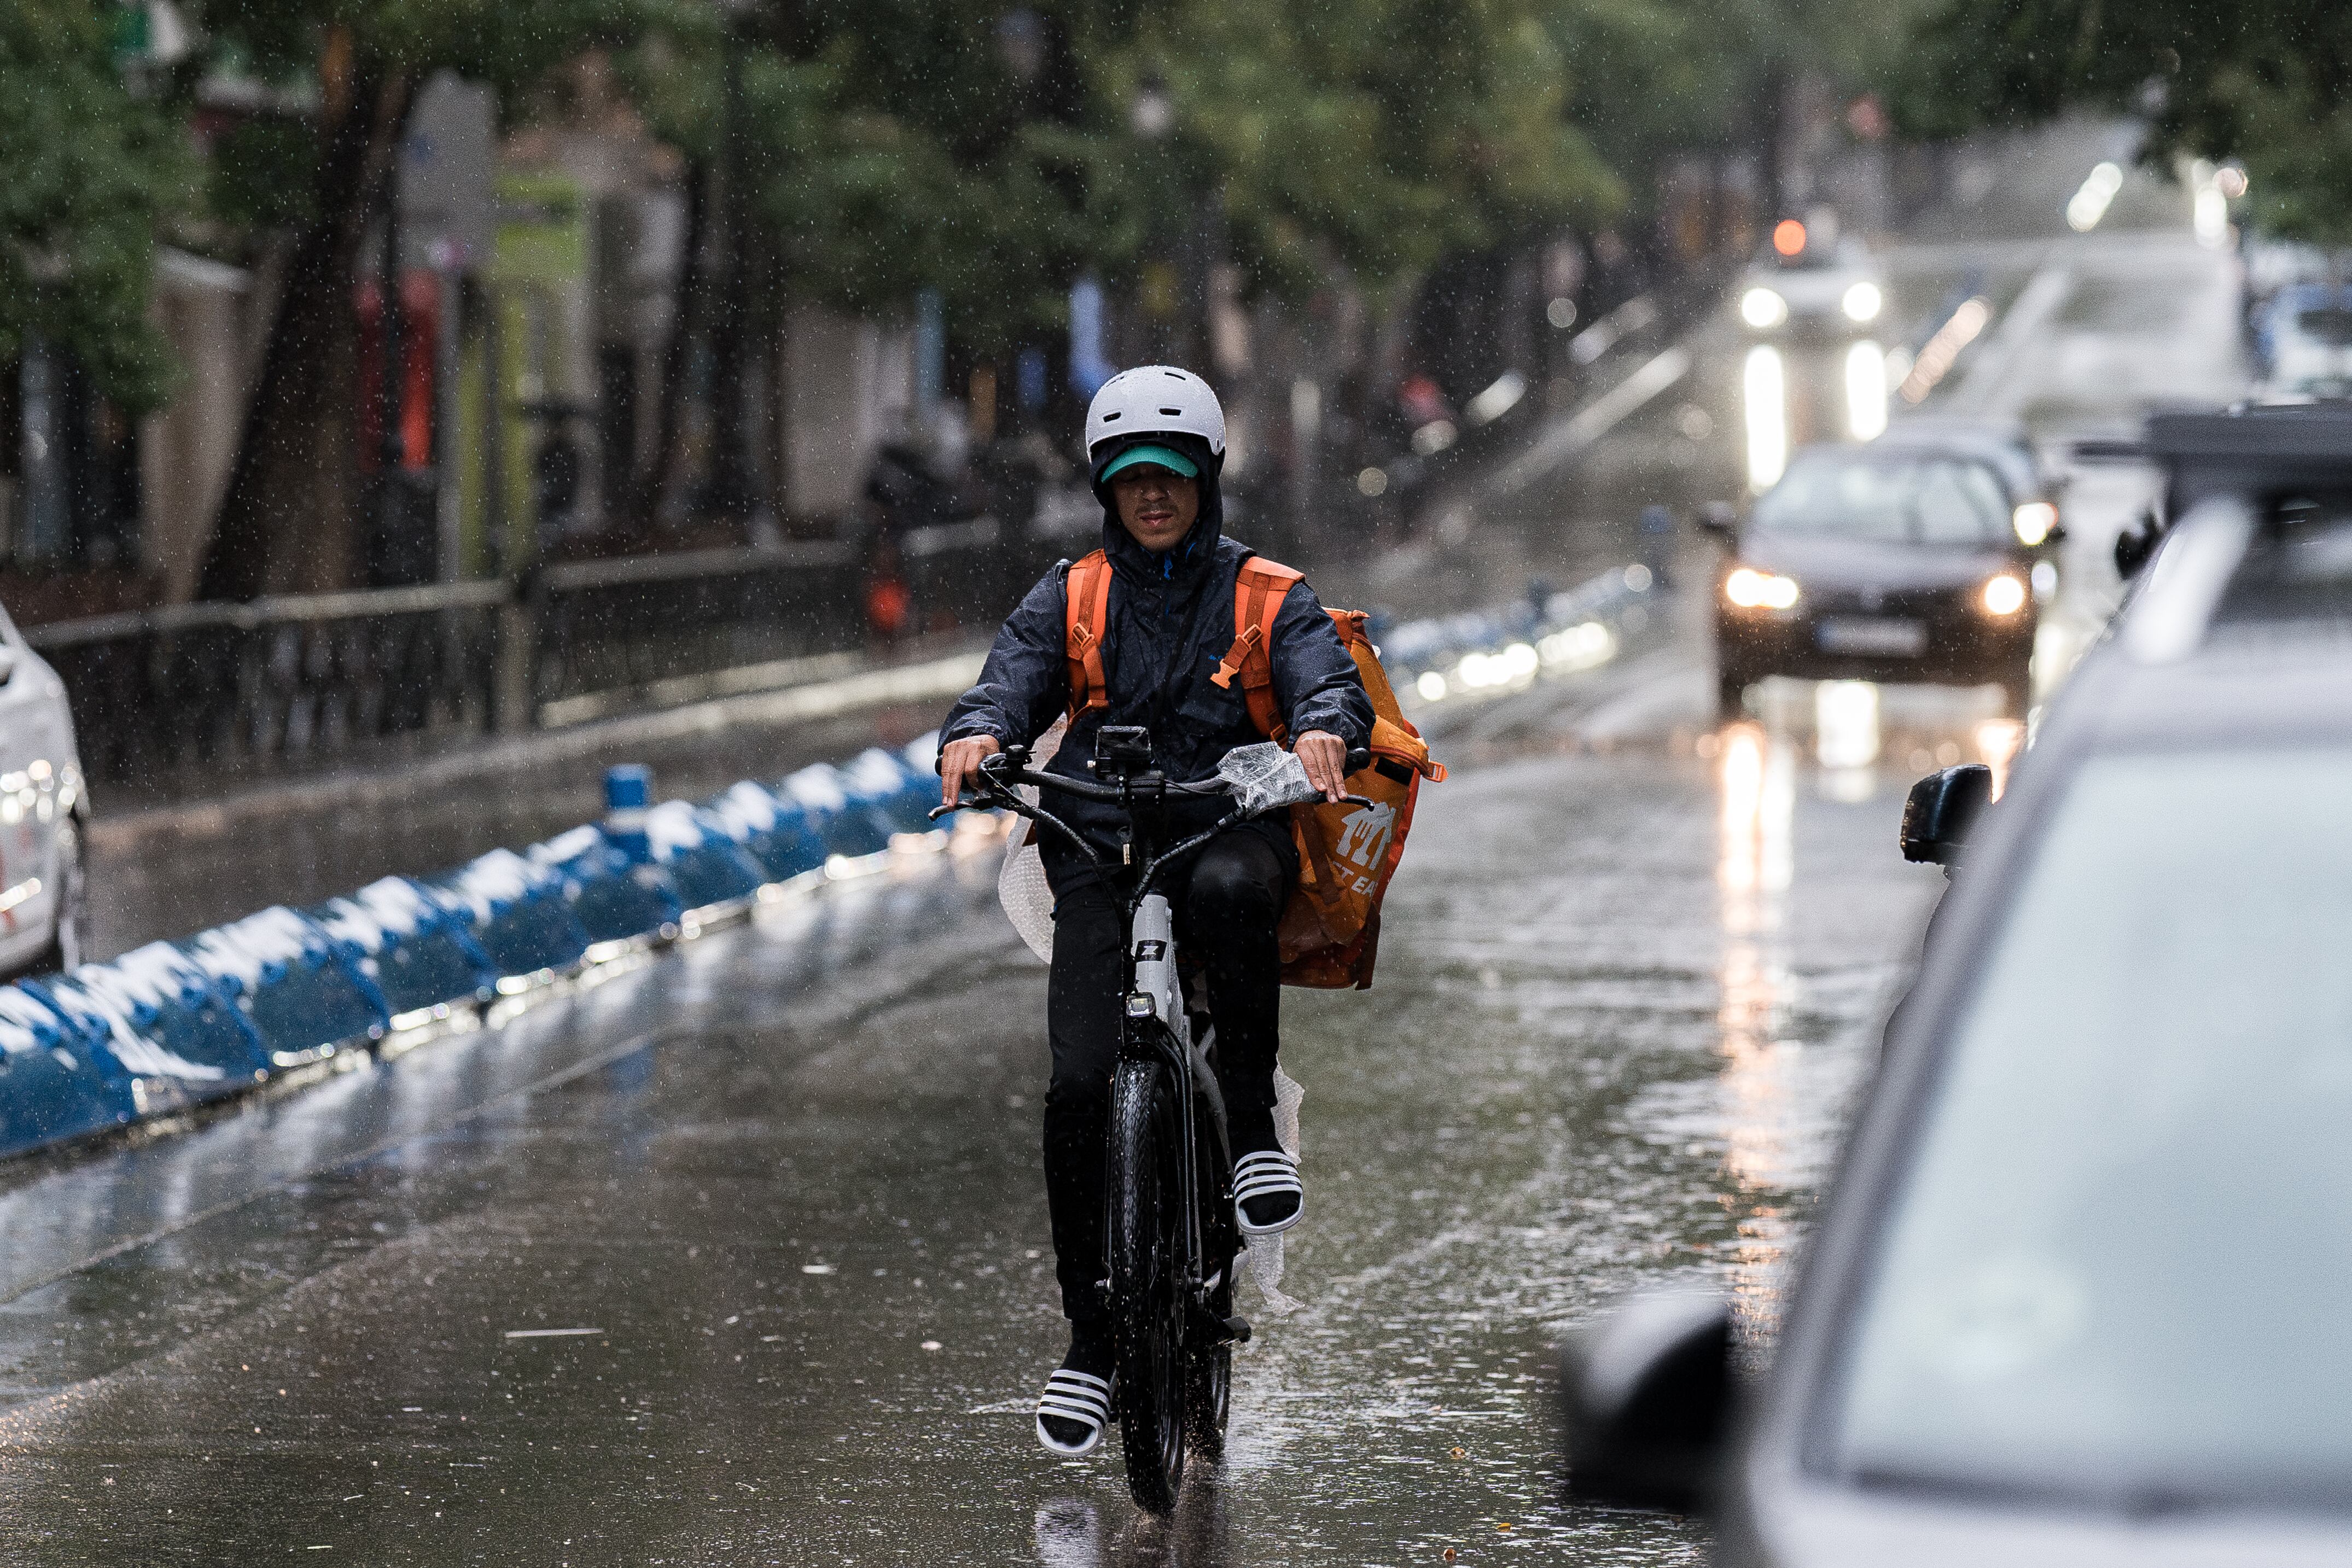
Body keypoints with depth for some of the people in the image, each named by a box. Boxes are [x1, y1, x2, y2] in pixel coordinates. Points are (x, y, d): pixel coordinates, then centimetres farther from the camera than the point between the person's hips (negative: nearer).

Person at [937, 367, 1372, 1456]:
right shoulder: (1071, 598, 12)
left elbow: (1325, 673, -8)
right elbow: (1015, 674, -3)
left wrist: (1324, 728, -33)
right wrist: (977, 734, -27)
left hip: (1230, 828, -1)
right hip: (1099, 853, 1)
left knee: (1231, 890, -40)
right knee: (1079, 1089, -14)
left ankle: (1252, 1125, -22)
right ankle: (1090, 1340, -4)